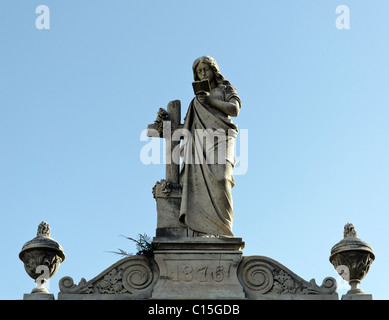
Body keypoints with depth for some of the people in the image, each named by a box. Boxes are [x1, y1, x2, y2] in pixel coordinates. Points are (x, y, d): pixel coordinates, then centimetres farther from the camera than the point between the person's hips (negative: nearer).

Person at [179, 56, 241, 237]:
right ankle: (201, 229, -30)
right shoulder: (197, 98, 31)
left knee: (219, 180, -25)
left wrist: (211, 100, -3)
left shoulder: (226, 89, 20)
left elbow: (235, 109, 2)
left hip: (220, 138, -3)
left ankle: (222, 229, -28)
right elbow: (189, 126, 26)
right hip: (201, 140, 3)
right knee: (199, 181, -18)